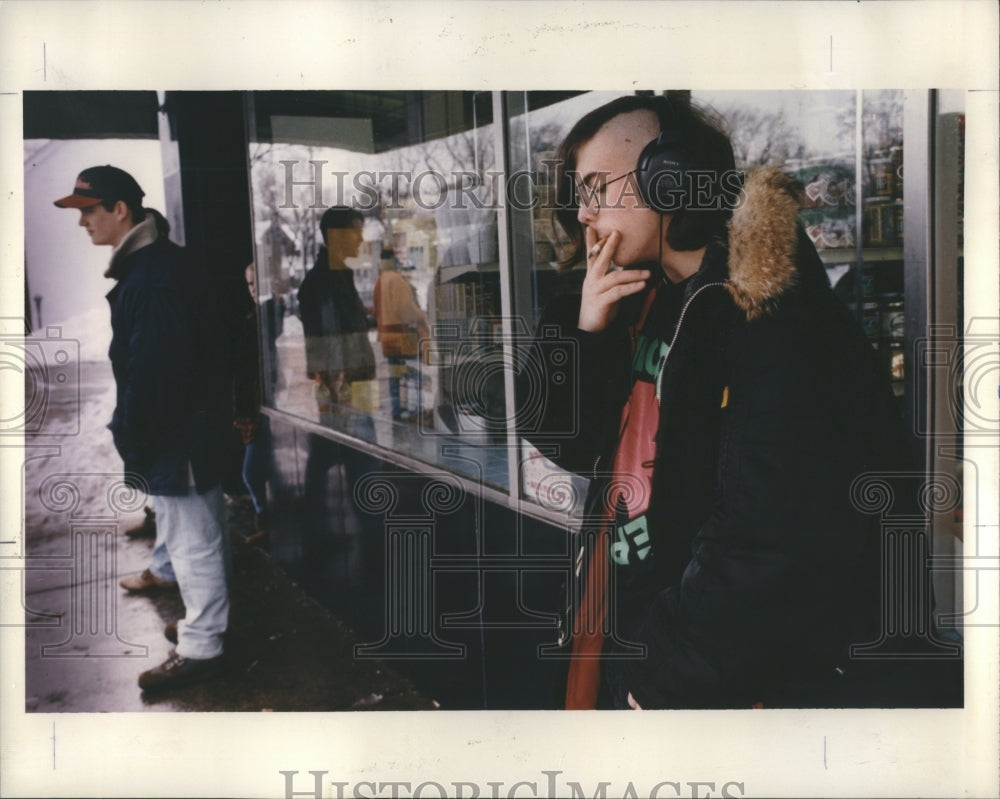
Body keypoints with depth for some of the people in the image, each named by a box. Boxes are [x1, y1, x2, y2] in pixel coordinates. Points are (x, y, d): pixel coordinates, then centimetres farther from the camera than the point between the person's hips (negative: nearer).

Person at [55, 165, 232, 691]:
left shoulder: (153, 276, -21)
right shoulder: (152, 263, 12)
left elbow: (152, 367, -24)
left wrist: (131, 437, -17)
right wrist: (132, 429, 19)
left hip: (175, 434, -10)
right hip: (188, 426, 11)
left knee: (191, 538, -1)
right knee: (196, 533, 20)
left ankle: (201, 647, 10)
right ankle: (206, 619, 35)